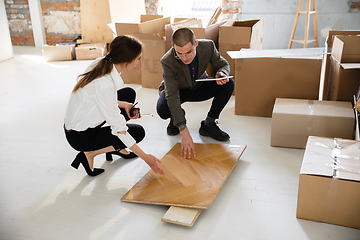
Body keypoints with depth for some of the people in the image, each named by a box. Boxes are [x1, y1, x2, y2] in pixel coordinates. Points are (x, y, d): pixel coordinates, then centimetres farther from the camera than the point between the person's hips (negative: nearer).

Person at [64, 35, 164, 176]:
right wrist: (144, 156, -21)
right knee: (138, 132, -4)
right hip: (80, 136, -8)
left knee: (129, 93, 11)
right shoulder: (105, 84, -33)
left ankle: (115, 146, 17)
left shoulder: (100, 63, -8)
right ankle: (90, 153, 0)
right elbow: (118, 127, -27)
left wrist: (124, 105, -3)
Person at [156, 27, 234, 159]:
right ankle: (175, 119, 5)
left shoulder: (208, 46, -26)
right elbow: (172, 96, -39)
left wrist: (221, 74, -35)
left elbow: (223, 64, -6)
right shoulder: (167, 61, -35)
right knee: (163, 109, -35)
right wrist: (184, 133, -46)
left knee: (228, 84, -22)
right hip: (177, 90, -3)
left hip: (199, 87, 3)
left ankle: (208, 124, -6)